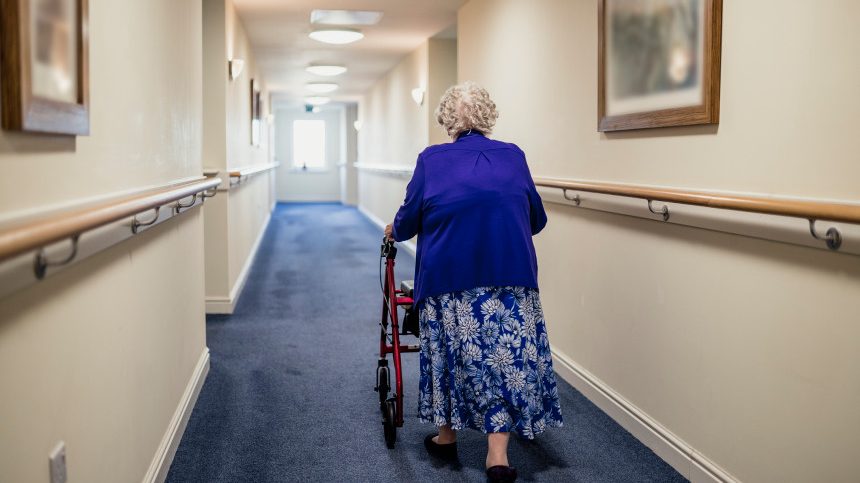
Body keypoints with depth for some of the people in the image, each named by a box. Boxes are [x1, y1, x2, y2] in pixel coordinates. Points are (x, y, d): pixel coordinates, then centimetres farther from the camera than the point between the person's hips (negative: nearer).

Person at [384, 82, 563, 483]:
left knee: (452, 351, 16)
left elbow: (408, 219, 7)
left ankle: (446, 436, 31)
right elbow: (536, 220, 15)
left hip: (450, 276, 0)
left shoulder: (431, 160, 3)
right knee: (507, 355, 6)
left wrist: (394, 232, 29)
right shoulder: (513, 157, 9)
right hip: (511, 275, 1)